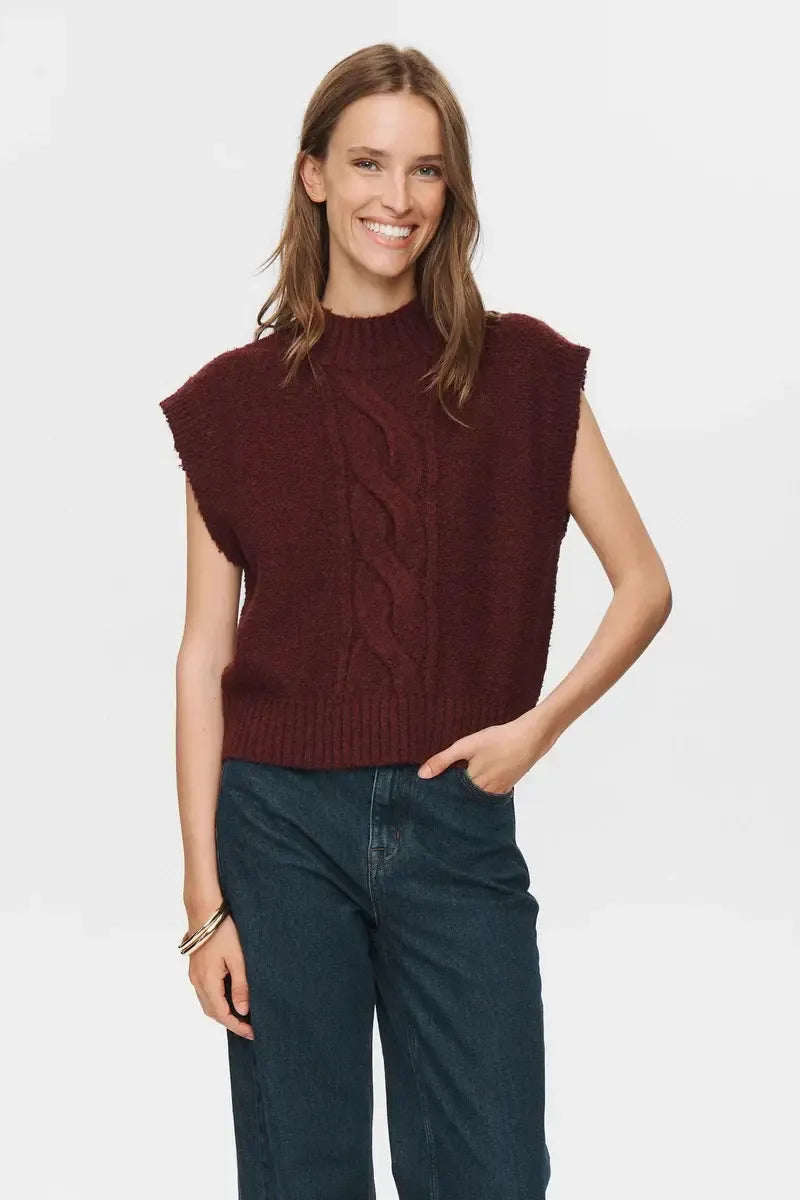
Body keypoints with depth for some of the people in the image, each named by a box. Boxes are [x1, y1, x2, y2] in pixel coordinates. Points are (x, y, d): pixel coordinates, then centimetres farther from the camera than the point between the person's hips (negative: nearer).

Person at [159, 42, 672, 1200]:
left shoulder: (522, 370, 1)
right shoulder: (236, 399, 1)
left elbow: (644, 585, 6)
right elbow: (204, 654, 1)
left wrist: (538, 724, -9)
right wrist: (205, 899, -2)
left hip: (457, 825, 0)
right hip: (282, 827, 0)